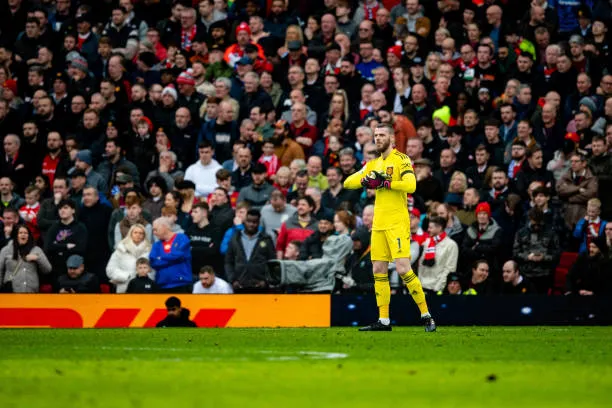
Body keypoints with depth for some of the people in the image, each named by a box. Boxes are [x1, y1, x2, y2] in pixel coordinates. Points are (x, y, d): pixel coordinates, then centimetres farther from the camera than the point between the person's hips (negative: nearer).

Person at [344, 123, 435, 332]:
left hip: (397, 223, -7)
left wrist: (385, 183, -17)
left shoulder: (401, 159, -4)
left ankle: (426, 315, -6)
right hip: (378, 225, 7)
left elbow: (410, 185, -20)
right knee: (379, 272, 6)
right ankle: (383, 321, 11)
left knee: (403, 269, -14)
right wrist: (366, 180, -7)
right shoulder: (374, 164, 17)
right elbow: (347, 182, 12)